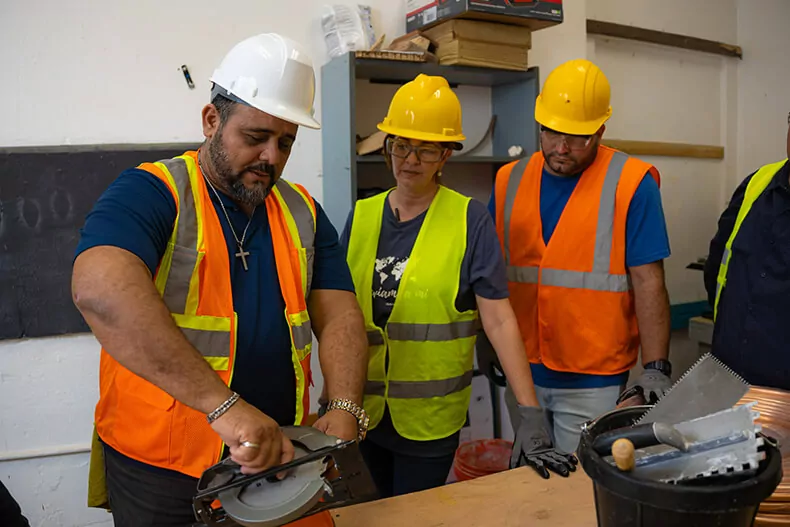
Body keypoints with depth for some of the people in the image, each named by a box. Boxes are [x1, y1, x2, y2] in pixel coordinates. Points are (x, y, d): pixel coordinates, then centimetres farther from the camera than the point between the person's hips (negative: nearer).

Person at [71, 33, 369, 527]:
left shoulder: (304, 212, 4)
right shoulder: (152, 192, -14)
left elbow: (339, 318, -1)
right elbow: (101, 290, -33)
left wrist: (345, 410, -18)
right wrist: (225, 406, -38)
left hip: (275, 456, 5)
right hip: (161, 473, -4)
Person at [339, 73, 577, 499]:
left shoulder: (470, 220, -11)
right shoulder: (361, 216, 0)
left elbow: (499, 320, -15)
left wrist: (530, 416, -20)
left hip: (430, 418, -3)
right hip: (365, 409, 4)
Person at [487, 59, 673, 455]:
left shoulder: (631, 185, -8)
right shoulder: (509, 181, 3)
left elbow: (648, 284, -8)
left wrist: (656, 370, -12)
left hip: (594, 382, -4)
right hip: (521, 373, 4)